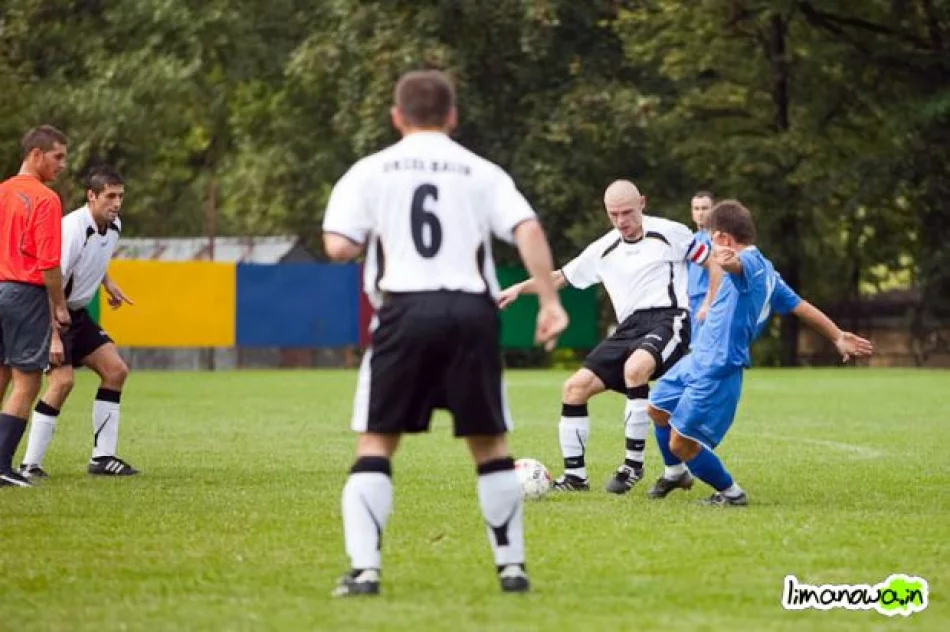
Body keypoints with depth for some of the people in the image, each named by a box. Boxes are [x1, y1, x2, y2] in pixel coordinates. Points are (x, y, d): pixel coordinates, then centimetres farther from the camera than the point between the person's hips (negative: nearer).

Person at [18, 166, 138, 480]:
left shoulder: (114, 227, 1)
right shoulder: (72, 228, -26)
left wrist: (109, 285, 10)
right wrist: (53, 337, -32)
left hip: (77, 313, 9)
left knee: (115, 370, 3)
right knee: (62, 380, -21)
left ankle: (102, 457, 10)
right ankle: (30, 464, -15)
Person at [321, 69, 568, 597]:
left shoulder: (371, 171, 9)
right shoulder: (482, 173, 12)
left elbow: (338, 247, -1)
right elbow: (527, 230, -3)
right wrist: (550, 301, -3)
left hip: (405, 310, -1)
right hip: (472, 311, 1)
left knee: (376, 442, 5)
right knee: (488, 441, 14)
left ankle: (364, 568, -7)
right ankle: (511, 566, 15)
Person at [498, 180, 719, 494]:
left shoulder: (669, 233, 0)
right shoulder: (603, 250, 14)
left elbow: (713, 263, 6)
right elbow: (560, 277, 21)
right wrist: (520, 288, 7)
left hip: (667, 319, -6)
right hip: (629, 328, 7)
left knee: (635, 368, -37)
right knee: (575, 387, -6)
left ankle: (633, 464, -28)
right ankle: (575, 475, 4)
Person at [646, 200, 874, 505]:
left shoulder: (751, 262, -19)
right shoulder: (764, 271, 11)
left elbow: (738, 264, -46)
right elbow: (801, 307, 18)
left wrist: (727, 261, -71)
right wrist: (838, 336, 28)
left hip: (716, 372, -10)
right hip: (697, 361, 10)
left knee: (682, 444, -7)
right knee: (658, 409, 24)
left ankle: (730, 493, 11)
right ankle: (675, 473, 47)